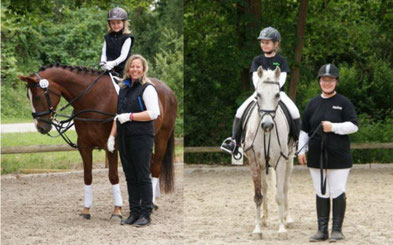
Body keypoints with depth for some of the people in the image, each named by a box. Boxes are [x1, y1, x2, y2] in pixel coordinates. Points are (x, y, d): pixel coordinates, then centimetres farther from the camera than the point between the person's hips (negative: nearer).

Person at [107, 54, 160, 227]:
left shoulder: (147, 88, -6)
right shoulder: (124, 88, 17)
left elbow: (154, 113, -16)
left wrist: (130, 116, -15)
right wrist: (112, 135, 16)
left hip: (141, 139, -7)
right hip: (125, 139, 7)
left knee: (143, 177, -4)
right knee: (130, 177, 8)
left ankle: (145, 215, 0)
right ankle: (134, 213, 13)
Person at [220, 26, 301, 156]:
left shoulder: (281, 61, 7)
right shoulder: (257, 60, 10)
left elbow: (282, 78, -6)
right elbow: (255, 77, -2)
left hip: (278, 92, -1)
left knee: (295, 113, -26)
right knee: (240, 111, -21)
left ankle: (296, 141, -11)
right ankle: (235, 141, -11)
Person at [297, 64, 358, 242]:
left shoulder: (344, 103, 0)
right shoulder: (312, 104, 12)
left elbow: (353, 126, -8)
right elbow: (304, 130, 14)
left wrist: (333, 127, -19)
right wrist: (301, 150, 6)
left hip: (338, 157, -4)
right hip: (316, 157, 4)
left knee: (337, 193, -2)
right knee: (321, 194, 8)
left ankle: (337, 230, 7)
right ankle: (322, 230, 13)